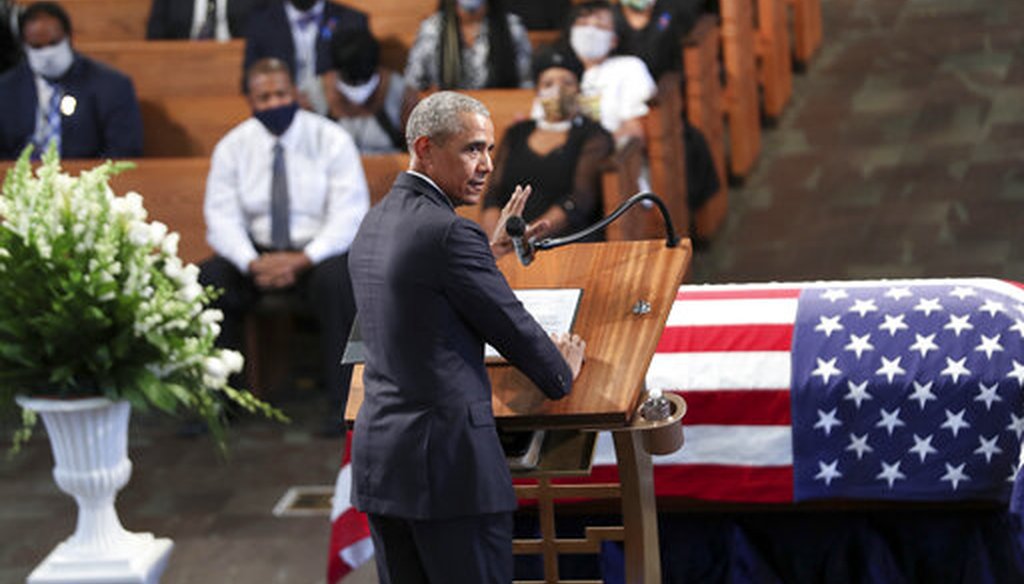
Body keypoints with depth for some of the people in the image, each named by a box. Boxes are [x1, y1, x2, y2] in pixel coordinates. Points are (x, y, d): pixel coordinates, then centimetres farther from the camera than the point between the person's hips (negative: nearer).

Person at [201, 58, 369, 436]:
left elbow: (350, 216, -11)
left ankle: (342, 404, -28)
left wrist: (304, 260, -25)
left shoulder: (330, 140, -4)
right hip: (255, 251, 3)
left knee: (336, 281, -36)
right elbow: (222, 217, -2)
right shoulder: (233, 146, 4)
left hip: (318, 252, -3)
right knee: (207, 281, -25)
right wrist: (252, 263, -22)